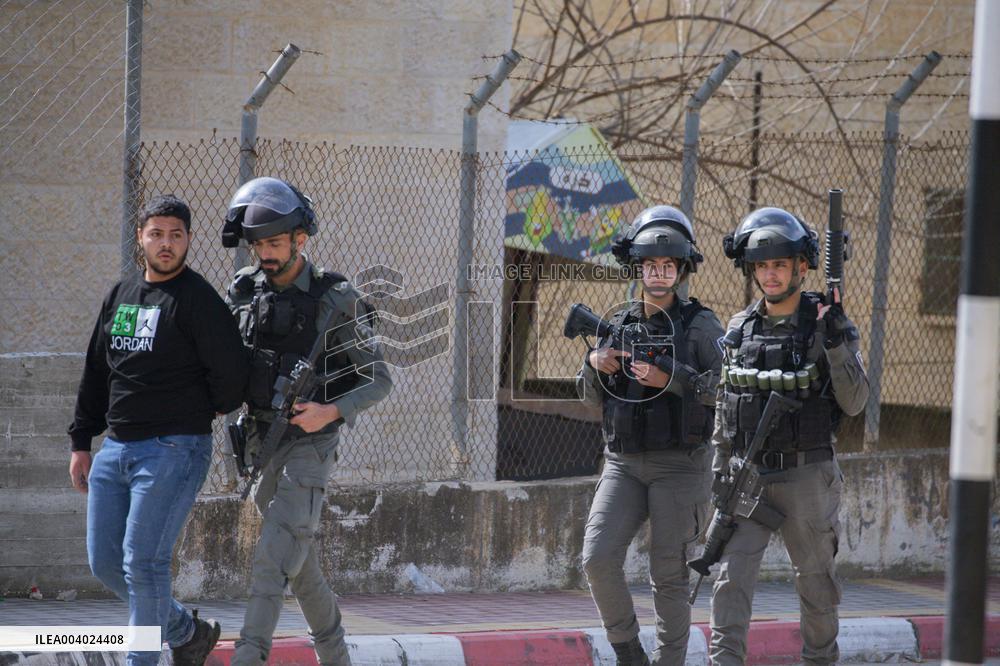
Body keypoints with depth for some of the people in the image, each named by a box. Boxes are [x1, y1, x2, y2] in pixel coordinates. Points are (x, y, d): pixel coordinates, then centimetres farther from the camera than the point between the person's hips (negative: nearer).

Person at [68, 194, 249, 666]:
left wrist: (207, 412, 5)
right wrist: (81, 441, 18)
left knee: (143, 564, -11)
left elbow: (231, 373, -13)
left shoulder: (199, 300, -9)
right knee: (105, 564, 8)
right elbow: (96, 373, 20)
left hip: (174, 450, -8)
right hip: (115, 449, 8)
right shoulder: (120, 296, 14)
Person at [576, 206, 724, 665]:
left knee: (669, 576, -3)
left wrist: (669, 378, -20)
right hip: (622, 464, 4)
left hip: (678, 466, -4)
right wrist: (594, 365, -4)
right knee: (598, 558, -10)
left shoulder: (700, 325, -1)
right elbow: (592, 396, 18)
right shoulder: (620, 325, 12)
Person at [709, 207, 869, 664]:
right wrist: (719, 471, 14)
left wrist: (835, 345, -21)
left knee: (815, 578, 8)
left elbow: (854, 403, -9)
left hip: (806, 476, -3)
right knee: (732, 575, -8)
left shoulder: (829, 326, -2)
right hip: (749, 474, 3)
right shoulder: (740, 329, 8)